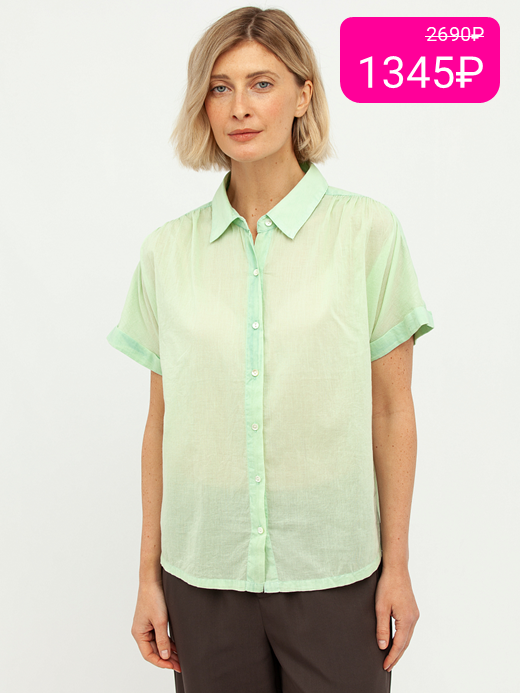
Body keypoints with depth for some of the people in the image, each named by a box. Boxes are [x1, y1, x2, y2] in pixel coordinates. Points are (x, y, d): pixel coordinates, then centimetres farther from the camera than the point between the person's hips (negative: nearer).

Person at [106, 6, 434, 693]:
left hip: (335, 571, -1)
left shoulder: (367, 230, -5)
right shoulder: (166, 251, 1)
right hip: (203, 572, 2)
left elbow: (391, 411, -2)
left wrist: (397, 566, -1)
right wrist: (149, 575, 6)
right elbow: (161, 422, 4)